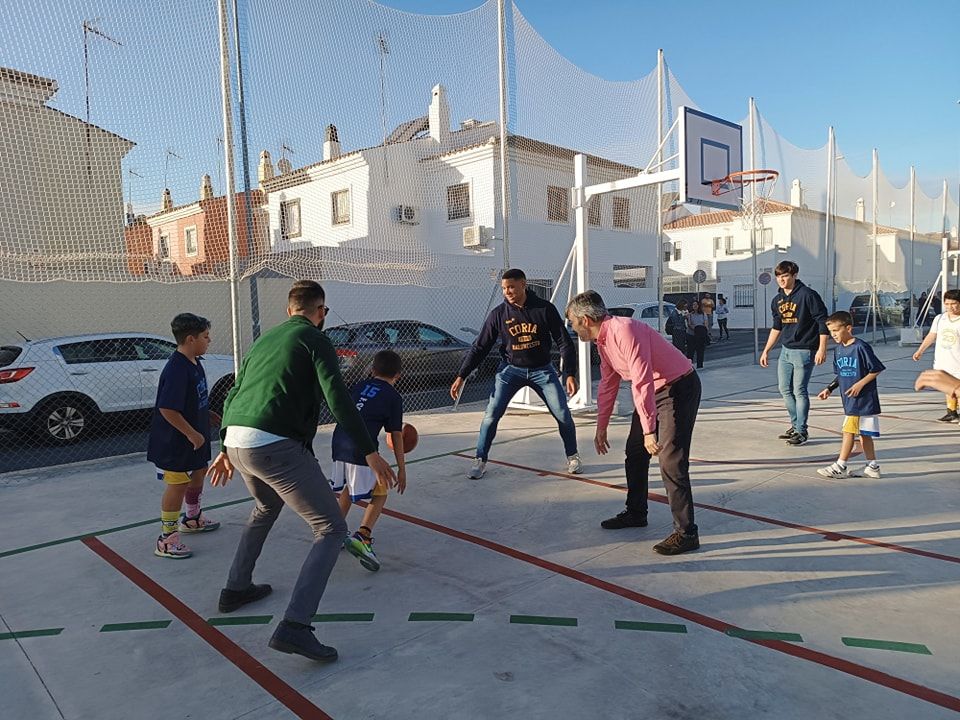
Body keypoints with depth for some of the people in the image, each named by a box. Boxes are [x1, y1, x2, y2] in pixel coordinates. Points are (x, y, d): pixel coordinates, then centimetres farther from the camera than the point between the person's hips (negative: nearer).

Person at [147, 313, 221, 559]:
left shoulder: (194, 363, 4)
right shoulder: (176, 370, -27)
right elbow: (167, 409, -31)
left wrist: (209, 415, 18)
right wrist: (192, 434, -26)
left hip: (195, 435, 10)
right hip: (174, 441, -10)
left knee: (199, 472, 24)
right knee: (177, 484, -2)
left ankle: (192, 518, 45)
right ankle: (167, 539, 10)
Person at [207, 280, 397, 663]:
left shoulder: (264, 339, 22)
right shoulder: (315, 340, -1)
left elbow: (233, 395, 26)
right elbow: (338, 399, -12)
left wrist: (226, 449, 36)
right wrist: (370, 452, -9)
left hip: (237, 443, 8)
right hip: (277, 446, -8)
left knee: (266, 507, 36)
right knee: (331, 529, -1)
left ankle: (236, 588, 46)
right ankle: (294, 626, -12)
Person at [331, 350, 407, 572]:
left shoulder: (358, 386, 21)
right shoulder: (393, 397, 6)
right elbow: (396, 436, 5)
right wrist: (401, 469, 11)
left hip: (338, 443, 6)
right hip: (361, 449, -6)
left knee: (349, 487, 30)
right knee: (380, 494, 9)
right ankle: (362, 536, -10)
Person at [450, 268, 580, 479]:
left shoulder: (545, 309, -11)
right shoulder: (498, 314, -8)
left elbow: (564, 342, -6)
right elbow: (479, 347, -2)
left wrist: (570, 374, -14)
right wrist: (461, 376, -7)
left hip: (541, 370, 0)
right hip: (510, 369, 0)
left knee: (563, 415, -3)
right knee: (491, 415, -9)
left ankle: (572, 457, 21)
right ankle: (480, 461, 8)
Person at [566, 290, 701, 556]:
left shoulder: (625, 330, -26)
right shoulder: (603, 340, 5)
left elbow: (642, 382, -31)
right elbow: (607, 385, 16)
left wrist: (649, 431, -32)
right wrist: (601, 427, 21)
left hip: (679, 389, -10)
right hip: (654, 391, 10)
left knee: (671, 461, -14)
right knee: (634, 452, 16)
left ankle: (686, 532, -3)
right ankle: (635, 513, 33)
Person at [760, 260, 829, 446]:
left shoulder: (807, 295, -11)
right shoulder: (777, 300, 10)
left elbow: (823, 321, -12)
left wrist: (822, 348, -18)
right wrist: (766, 350, 20)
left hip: (804, 351, -7)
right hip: (785, 350, 7)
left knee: (799, 391, -4)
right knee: (785, 390, 12)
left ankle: (801, 431, 7)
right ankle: (795, 425, 27)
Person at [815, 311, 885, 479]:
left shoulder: (861, 347, -15)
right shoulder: (838, 349, 9)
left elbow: (876, 369, -11)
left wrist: (860, 384, -18)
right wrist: (830, 388, 7)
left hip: (863, 398, -8)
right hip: (850, 400, 8)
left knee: (849, 431, -5)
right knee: (863, 434, 13)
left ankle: (840, 466, 3)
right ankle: (872, 467, 21)